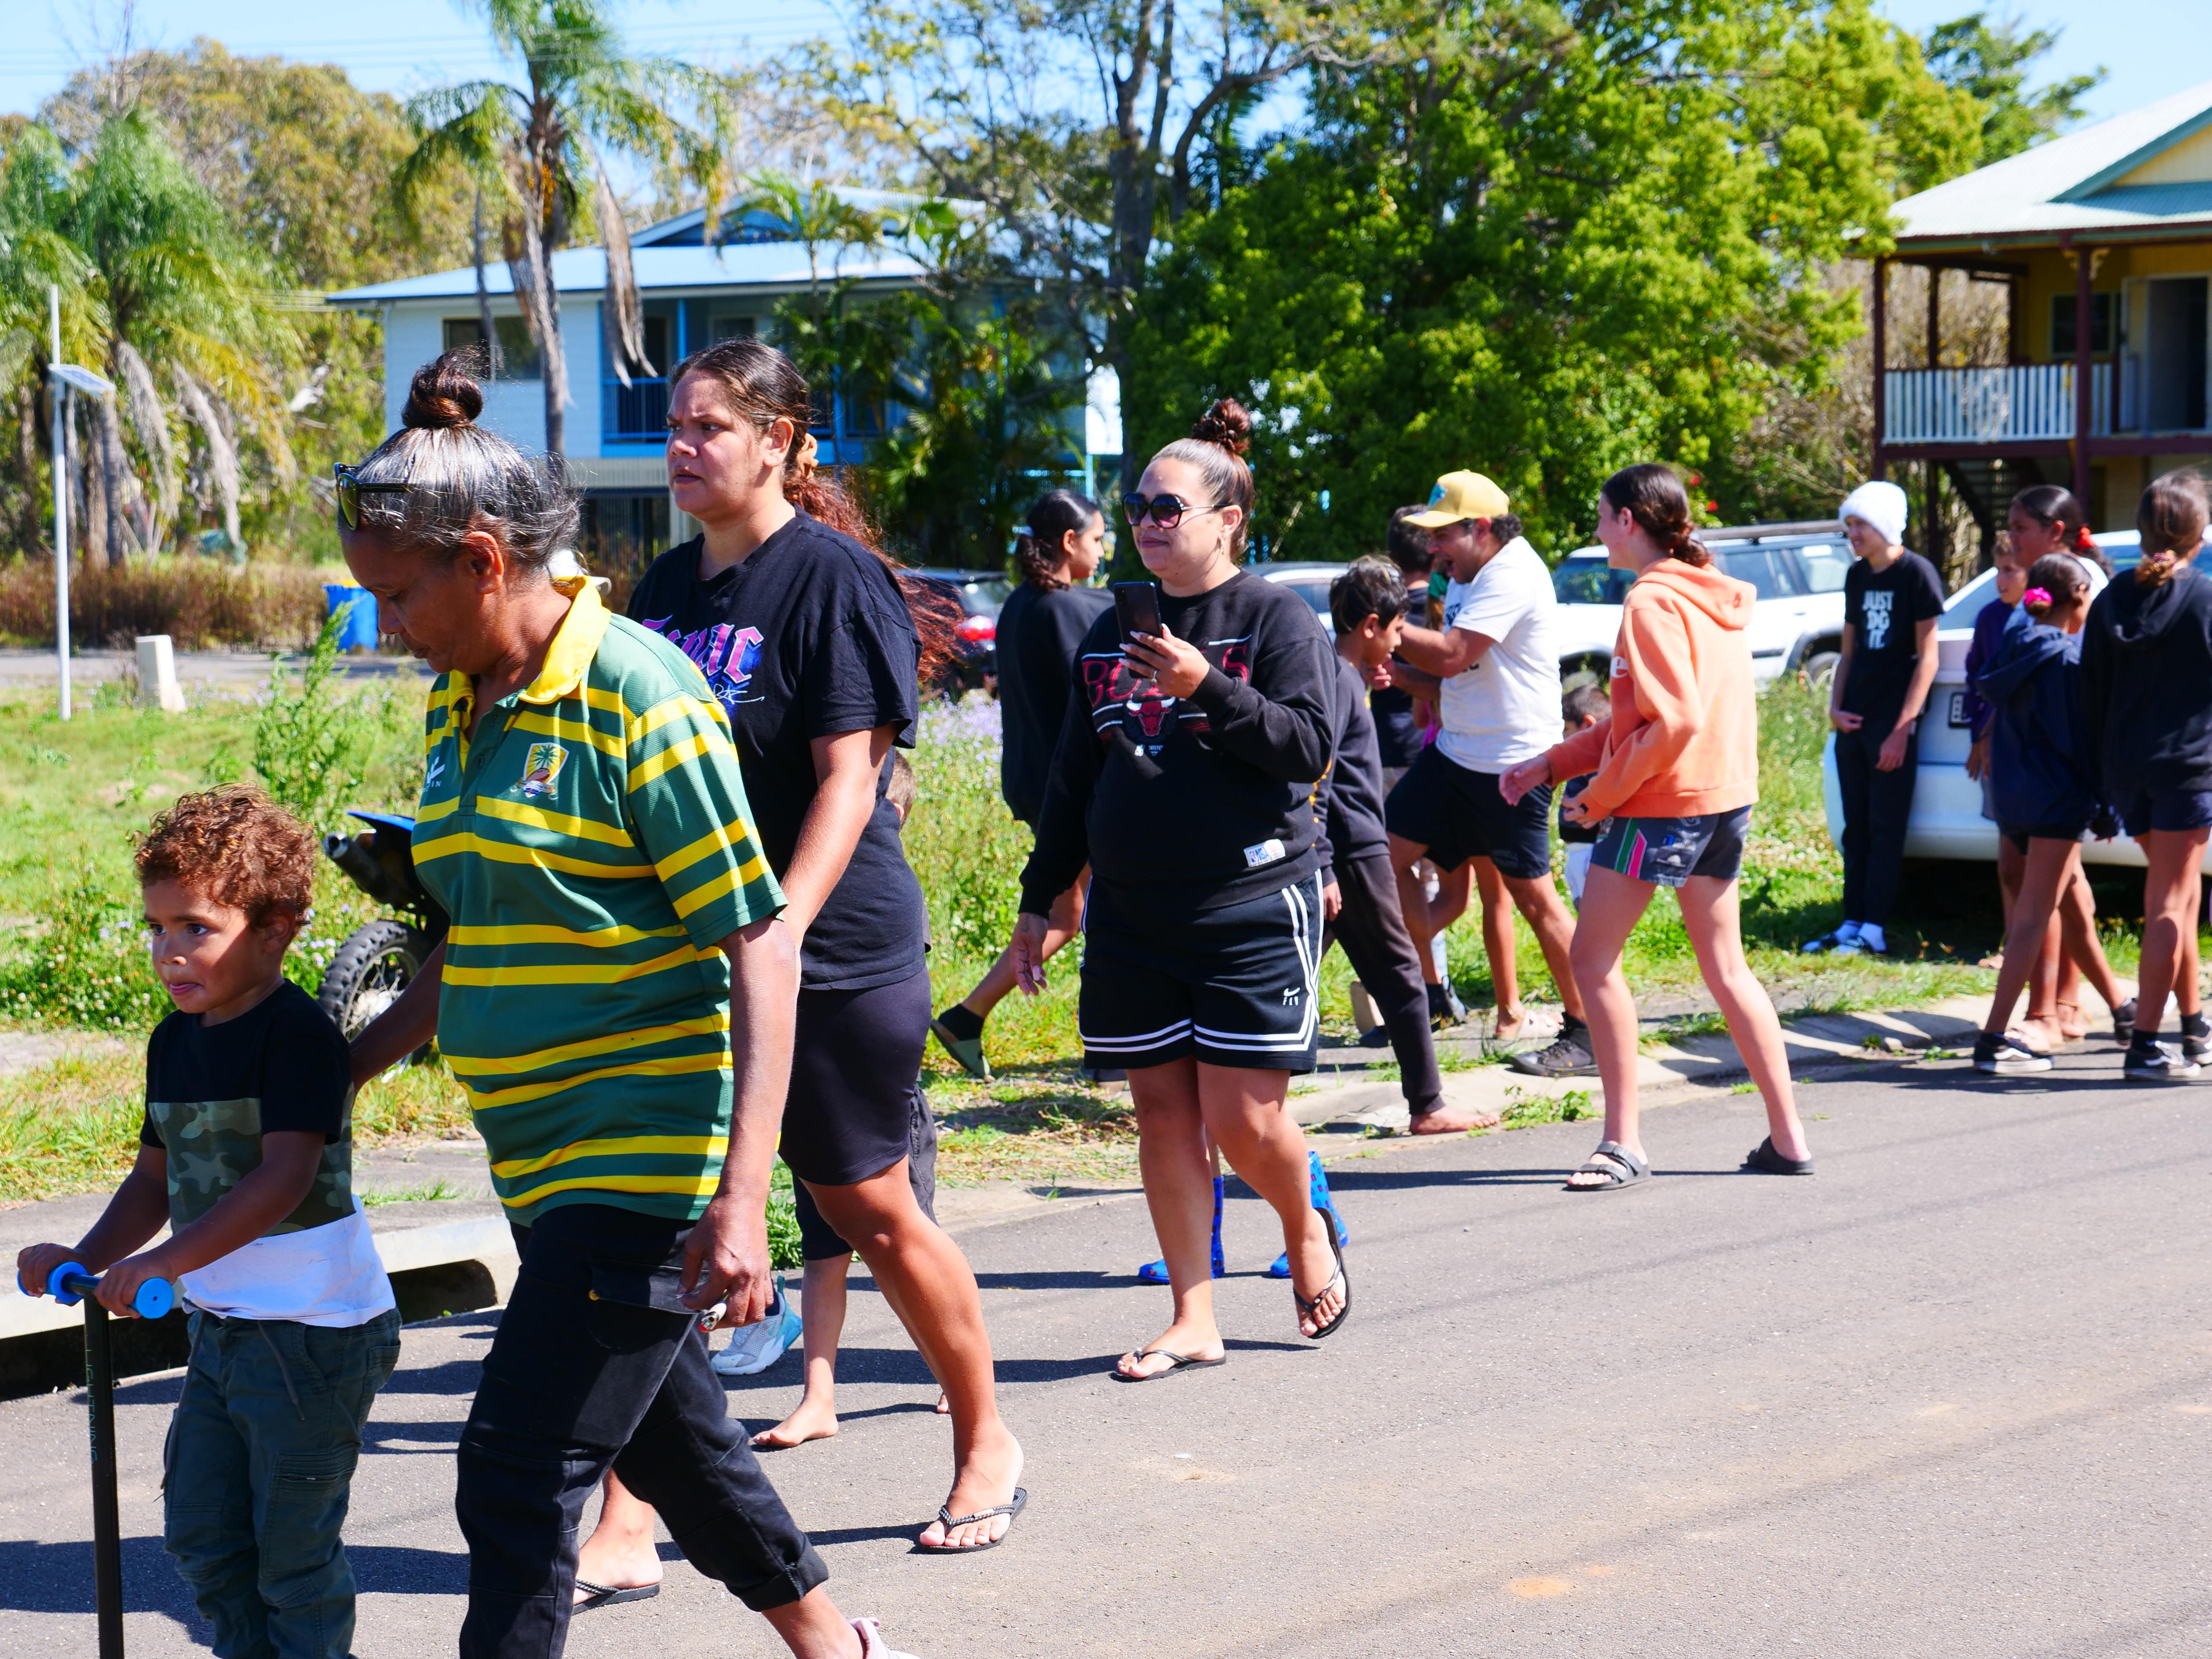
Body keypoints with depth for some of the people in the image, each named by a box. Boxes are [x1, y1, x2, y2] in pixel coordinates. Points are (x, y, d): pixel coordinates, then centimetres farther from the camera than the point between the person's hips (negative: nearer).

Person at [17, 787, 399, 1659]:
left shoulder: (300, 1035, -17)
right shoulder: (174, 1043, 10)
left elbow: (285, 1177, -26)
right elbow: (157, 1180, 16)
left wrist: (162, 1263, -29)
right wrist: (88, 1258, 0)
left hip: (313, 1331, -9)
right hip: (222, 1327, 9)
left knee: (292, 1547, 0)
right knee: (202, 1534, 14)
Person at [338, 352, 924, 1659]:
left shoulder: (636, 696, -17)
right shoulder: (460, 709, 8)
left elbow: (763, 952, -18)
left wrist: (739, 1201, -24)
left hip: (646, 1154, -9)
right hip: (549, 1159, 9)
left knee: (519, 1472, -10)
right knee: (665, 1434, 21)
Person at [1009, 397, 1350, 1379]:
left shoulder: (1275, 619, -2)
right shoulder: (1111, 632, 14)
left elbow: (1307, 747, -12)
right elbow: (1073, 777, 19)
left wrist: (1208, 687, -23)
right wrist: (1039, 900, 17)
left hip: (1251, 906, -5)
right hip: (1131, 918, 5)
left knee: (1244, 1119, -7)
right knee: (1162, 1113, 4)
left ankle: (1307, 1231, 24)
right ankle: (1194, 1320, 11)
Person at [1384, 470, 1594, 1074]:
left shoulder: (1513, 575, -18)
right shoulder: (1466, 577, 12)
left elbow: (1452, 656, -26)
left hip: (1514, 763, -9)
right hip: (1455, 751, 9)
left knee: (1533, 897, -5)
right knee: (1386, 853, 4)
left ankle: (1587, 1036, 3)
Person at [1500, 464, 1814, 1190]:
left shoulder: (1653, 602, -14)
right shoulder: (1715, 597, 15)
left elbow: (1673, 722, -23)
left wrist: (1602, 793, -13)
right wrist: (1552, 764, 15)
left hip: (1660, 803, -9)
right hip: (1725, 796, 9)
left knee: (1593, 958, 0)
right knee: (1725, 969, 14)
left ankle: (1624, 1142, -1)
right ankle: (1787, 1136, 13)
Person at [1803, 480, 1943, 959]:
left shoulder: (1917, 574, -7)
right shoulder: (1857, 577, 13)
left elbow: (1927, 657, -10)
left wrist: (1902, 729, -15)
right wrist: (1835, 707, 3)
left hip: (1893, 722, -7)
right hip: (1854, 722, 7)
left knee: (1885, 829, -4)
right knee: (1856, 829, 9)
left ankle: (1874, 931, -2)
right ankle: (1851, 925, 12)